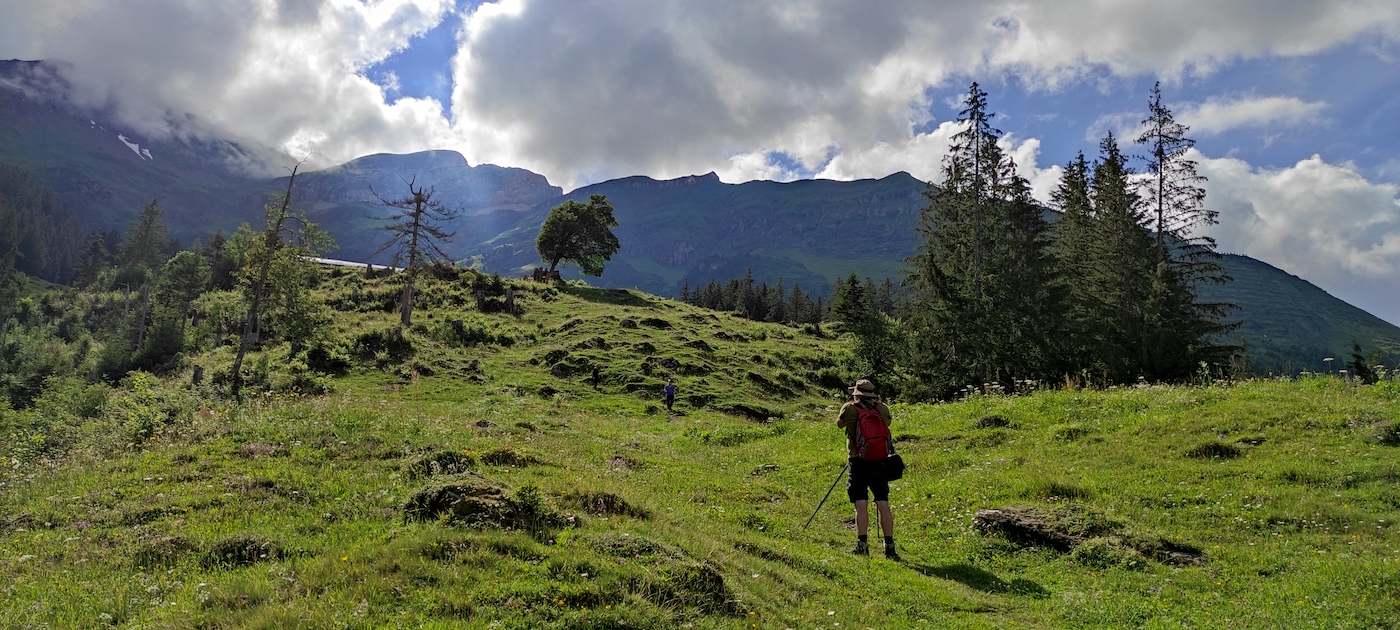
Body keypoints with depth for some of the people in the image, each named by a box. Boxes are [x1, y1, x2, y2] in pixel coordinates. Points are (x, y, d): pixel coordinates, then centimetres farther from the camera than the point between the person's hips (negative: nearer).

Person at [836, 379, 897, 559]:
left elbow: (839, 423, 16)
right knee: (883, 504, 5)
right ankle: (889, 547, 4)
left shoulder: (850, 408, -1)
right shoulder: (882, 409, 6)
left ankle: (862, 545, -6)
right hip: (879, 461, 3)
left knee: (861, 504, -2)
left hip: (858, 462, -3)